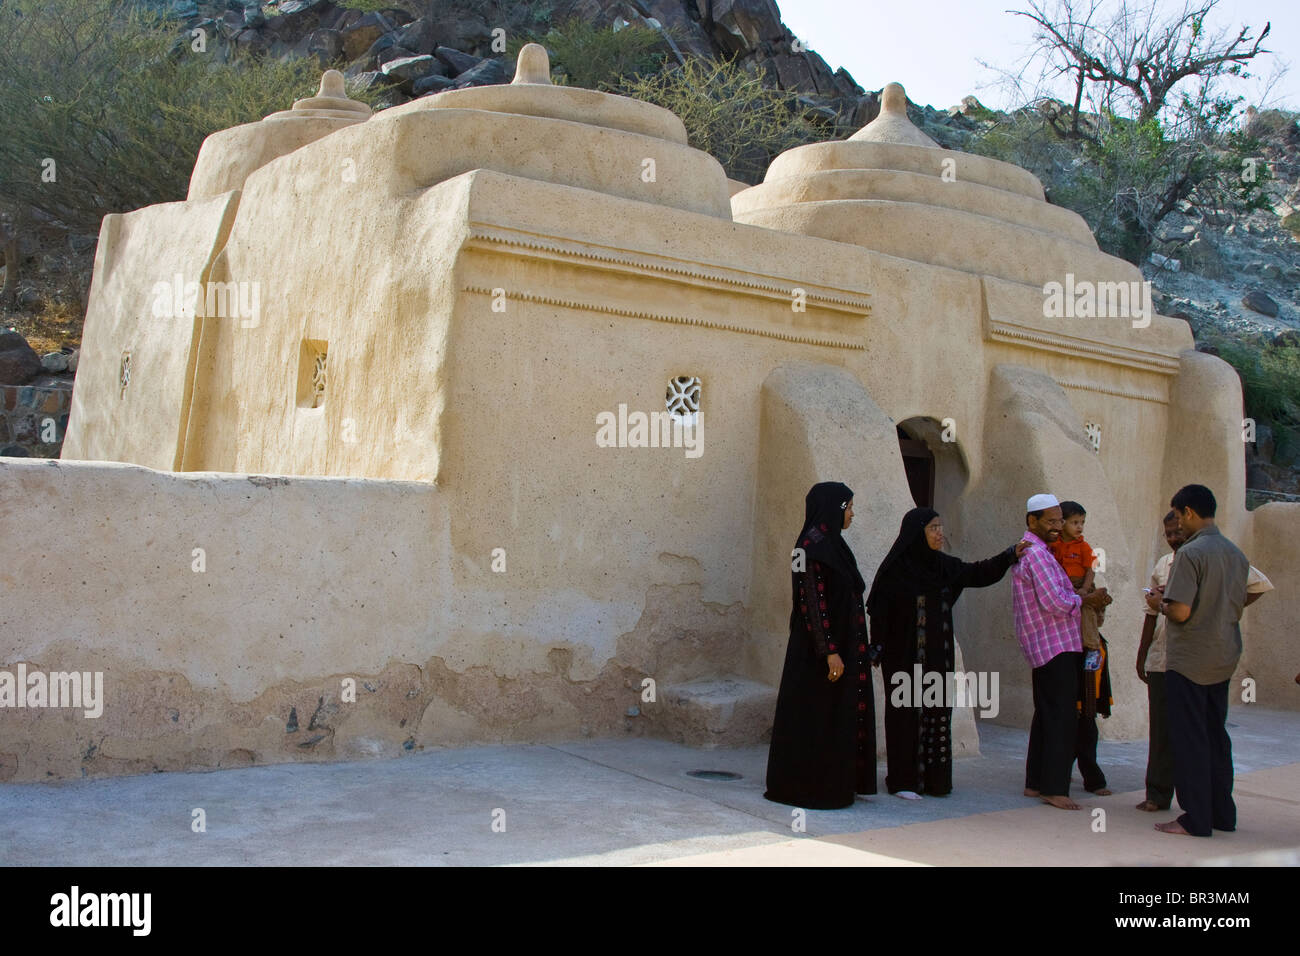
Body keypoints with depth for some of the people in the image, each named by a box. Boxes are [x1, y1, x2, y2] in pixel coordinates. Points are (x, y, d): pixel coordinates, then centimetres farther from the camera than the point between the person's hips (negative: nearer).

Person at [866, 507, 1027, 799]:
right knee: (906, 713, -2)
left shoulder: (943, 565, 7)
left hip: (937, 657, 7)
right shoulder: (896, 568, -12)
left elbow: (976, 574, 16)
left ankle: (932, 779, 16)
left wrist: (1011, 555, 6)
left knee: (937, 712, 8)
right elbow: (878, 609, -12)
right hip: (905, 656, -6)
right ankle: (902, 781, 6)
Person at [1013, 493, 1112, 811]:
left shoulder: (1037, 551, 18)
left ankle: (1035, 783, 19)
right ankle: (1054, 788, -6)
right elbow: (1054, 602, -22)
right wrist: (1087, 600, -8)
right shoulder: (1035, 553, -16)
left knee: (1046, 716, 14)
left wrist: (1089, 599, 11)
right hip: (1055, 646, -11)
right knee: (1063, 719, -8)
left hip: (1045, 648, 11)